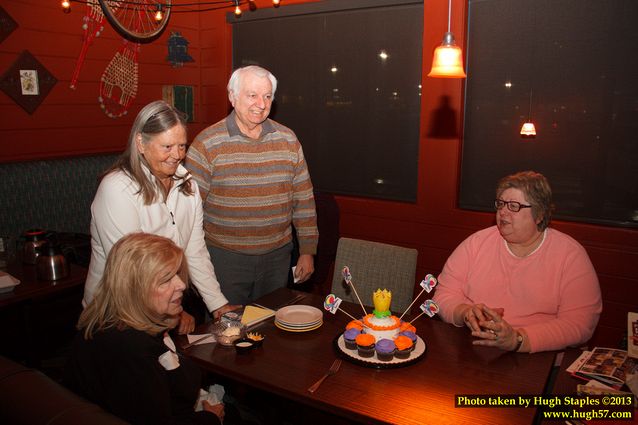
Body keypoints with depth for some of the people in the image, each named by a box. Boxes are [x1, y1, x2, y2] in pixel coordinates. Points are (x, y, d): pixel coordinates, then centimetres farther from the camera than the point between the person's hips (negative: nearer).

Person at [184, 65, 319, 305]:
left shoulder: (288, 139, 4)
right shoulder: (207, 144, -8)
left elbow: (304, 199, 7)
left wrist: (307, 251, 6)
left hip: (278, 256, 4)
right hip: (225, 258, -3)